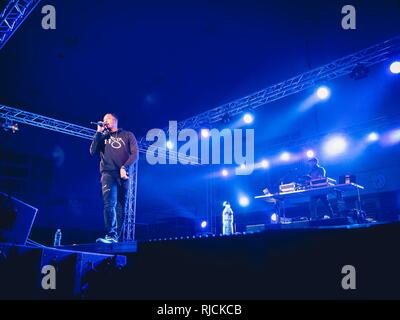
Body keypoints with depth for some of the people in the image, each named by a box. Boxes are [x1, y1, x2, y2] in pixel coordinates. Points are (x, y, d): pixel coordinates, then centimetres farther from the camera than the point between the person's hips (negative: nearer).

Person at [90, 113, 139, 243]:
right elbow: (93, 152, 6)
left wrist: (124, 167, -11)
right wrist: (98, 132, 4)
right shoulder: (102, 137, 21)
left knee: (121, 207, -1)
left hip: (123, 175, 0)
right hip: (108, 173, 0)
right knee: (109, 204, -19)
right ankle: (110, 235, -24)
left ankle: (116, 237, 4)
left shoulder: (127, 135, 15)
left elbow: (135, 154, 4)